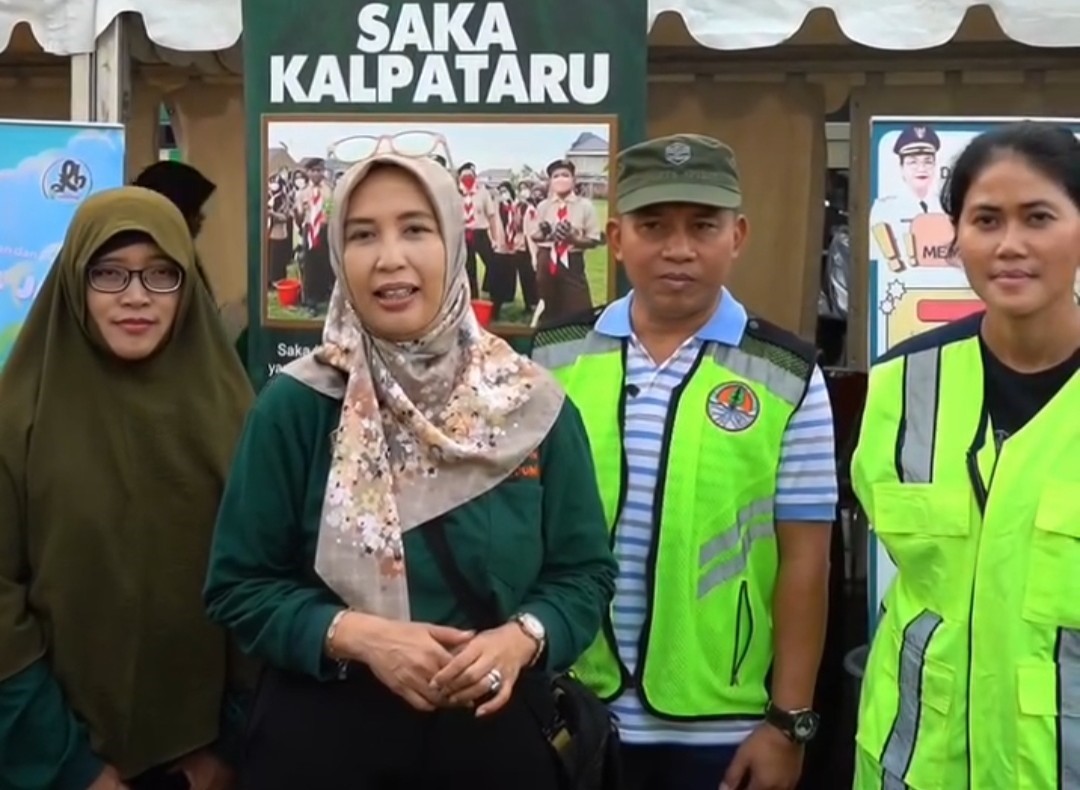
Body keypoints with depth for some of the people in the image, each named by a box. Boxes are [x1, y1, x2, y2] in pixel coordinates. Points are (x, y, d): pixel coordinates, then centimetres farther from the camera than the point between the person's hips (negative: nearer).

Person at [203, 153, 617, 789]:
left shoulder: (533, 405, -3)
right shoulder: (295, 404, -7)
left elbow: (584, 572, 2)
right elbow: (240, 584, -4)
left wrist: (523, 637, -16)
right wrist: (355, 635, -18)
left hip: (493, 728, 2)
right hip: (322, 729, -1)